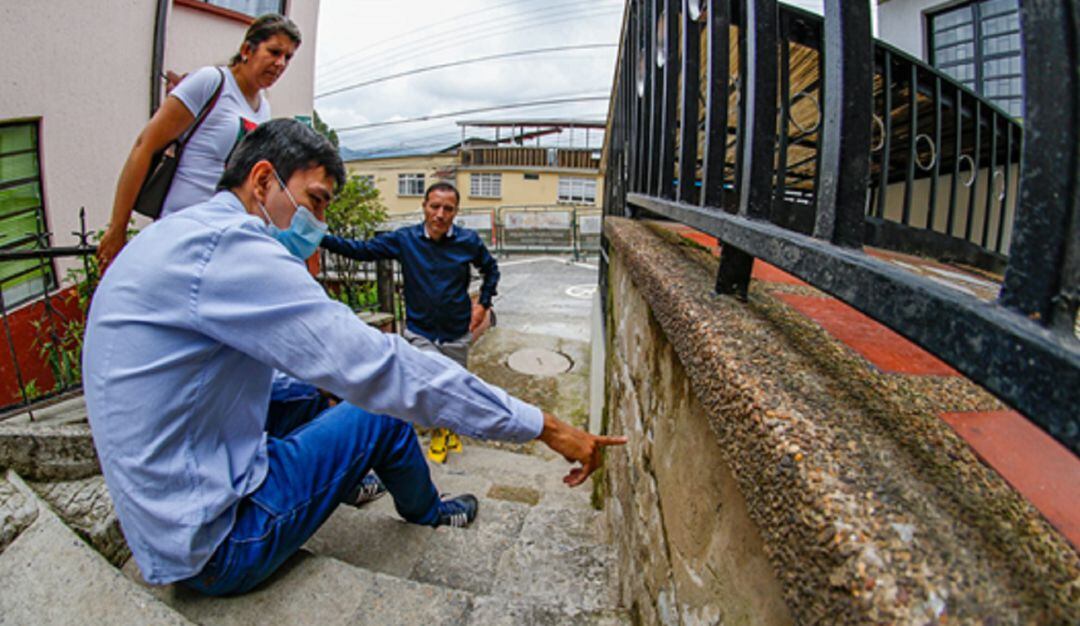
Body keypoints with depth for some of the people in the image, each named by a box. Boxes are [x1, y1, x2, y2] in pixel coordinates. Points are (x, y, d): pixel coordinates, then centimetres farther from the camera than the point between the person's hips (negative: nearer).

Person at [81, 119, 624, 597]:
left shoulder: (179, 234, 7)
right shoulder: (228, 246, -25)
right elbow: (381, 367, -30)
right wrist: (542, 425, -24)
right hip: (212, 546, -9)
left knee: (314, 389, 15)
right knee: (382, 411, -1)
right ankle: (429, 513, 27)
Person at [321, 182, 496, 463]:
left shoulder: (469, 241, -6)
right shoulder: (404, 239, -8)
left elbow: (491, 269, 10)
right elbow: (360, 249, -6)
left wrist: (483, 303, 3)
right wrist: (321, 238, -17)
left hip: (457, 333, 2)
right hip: (420, 332, -1)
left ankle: (450, 428, 47)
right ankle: (438, 431, 22)